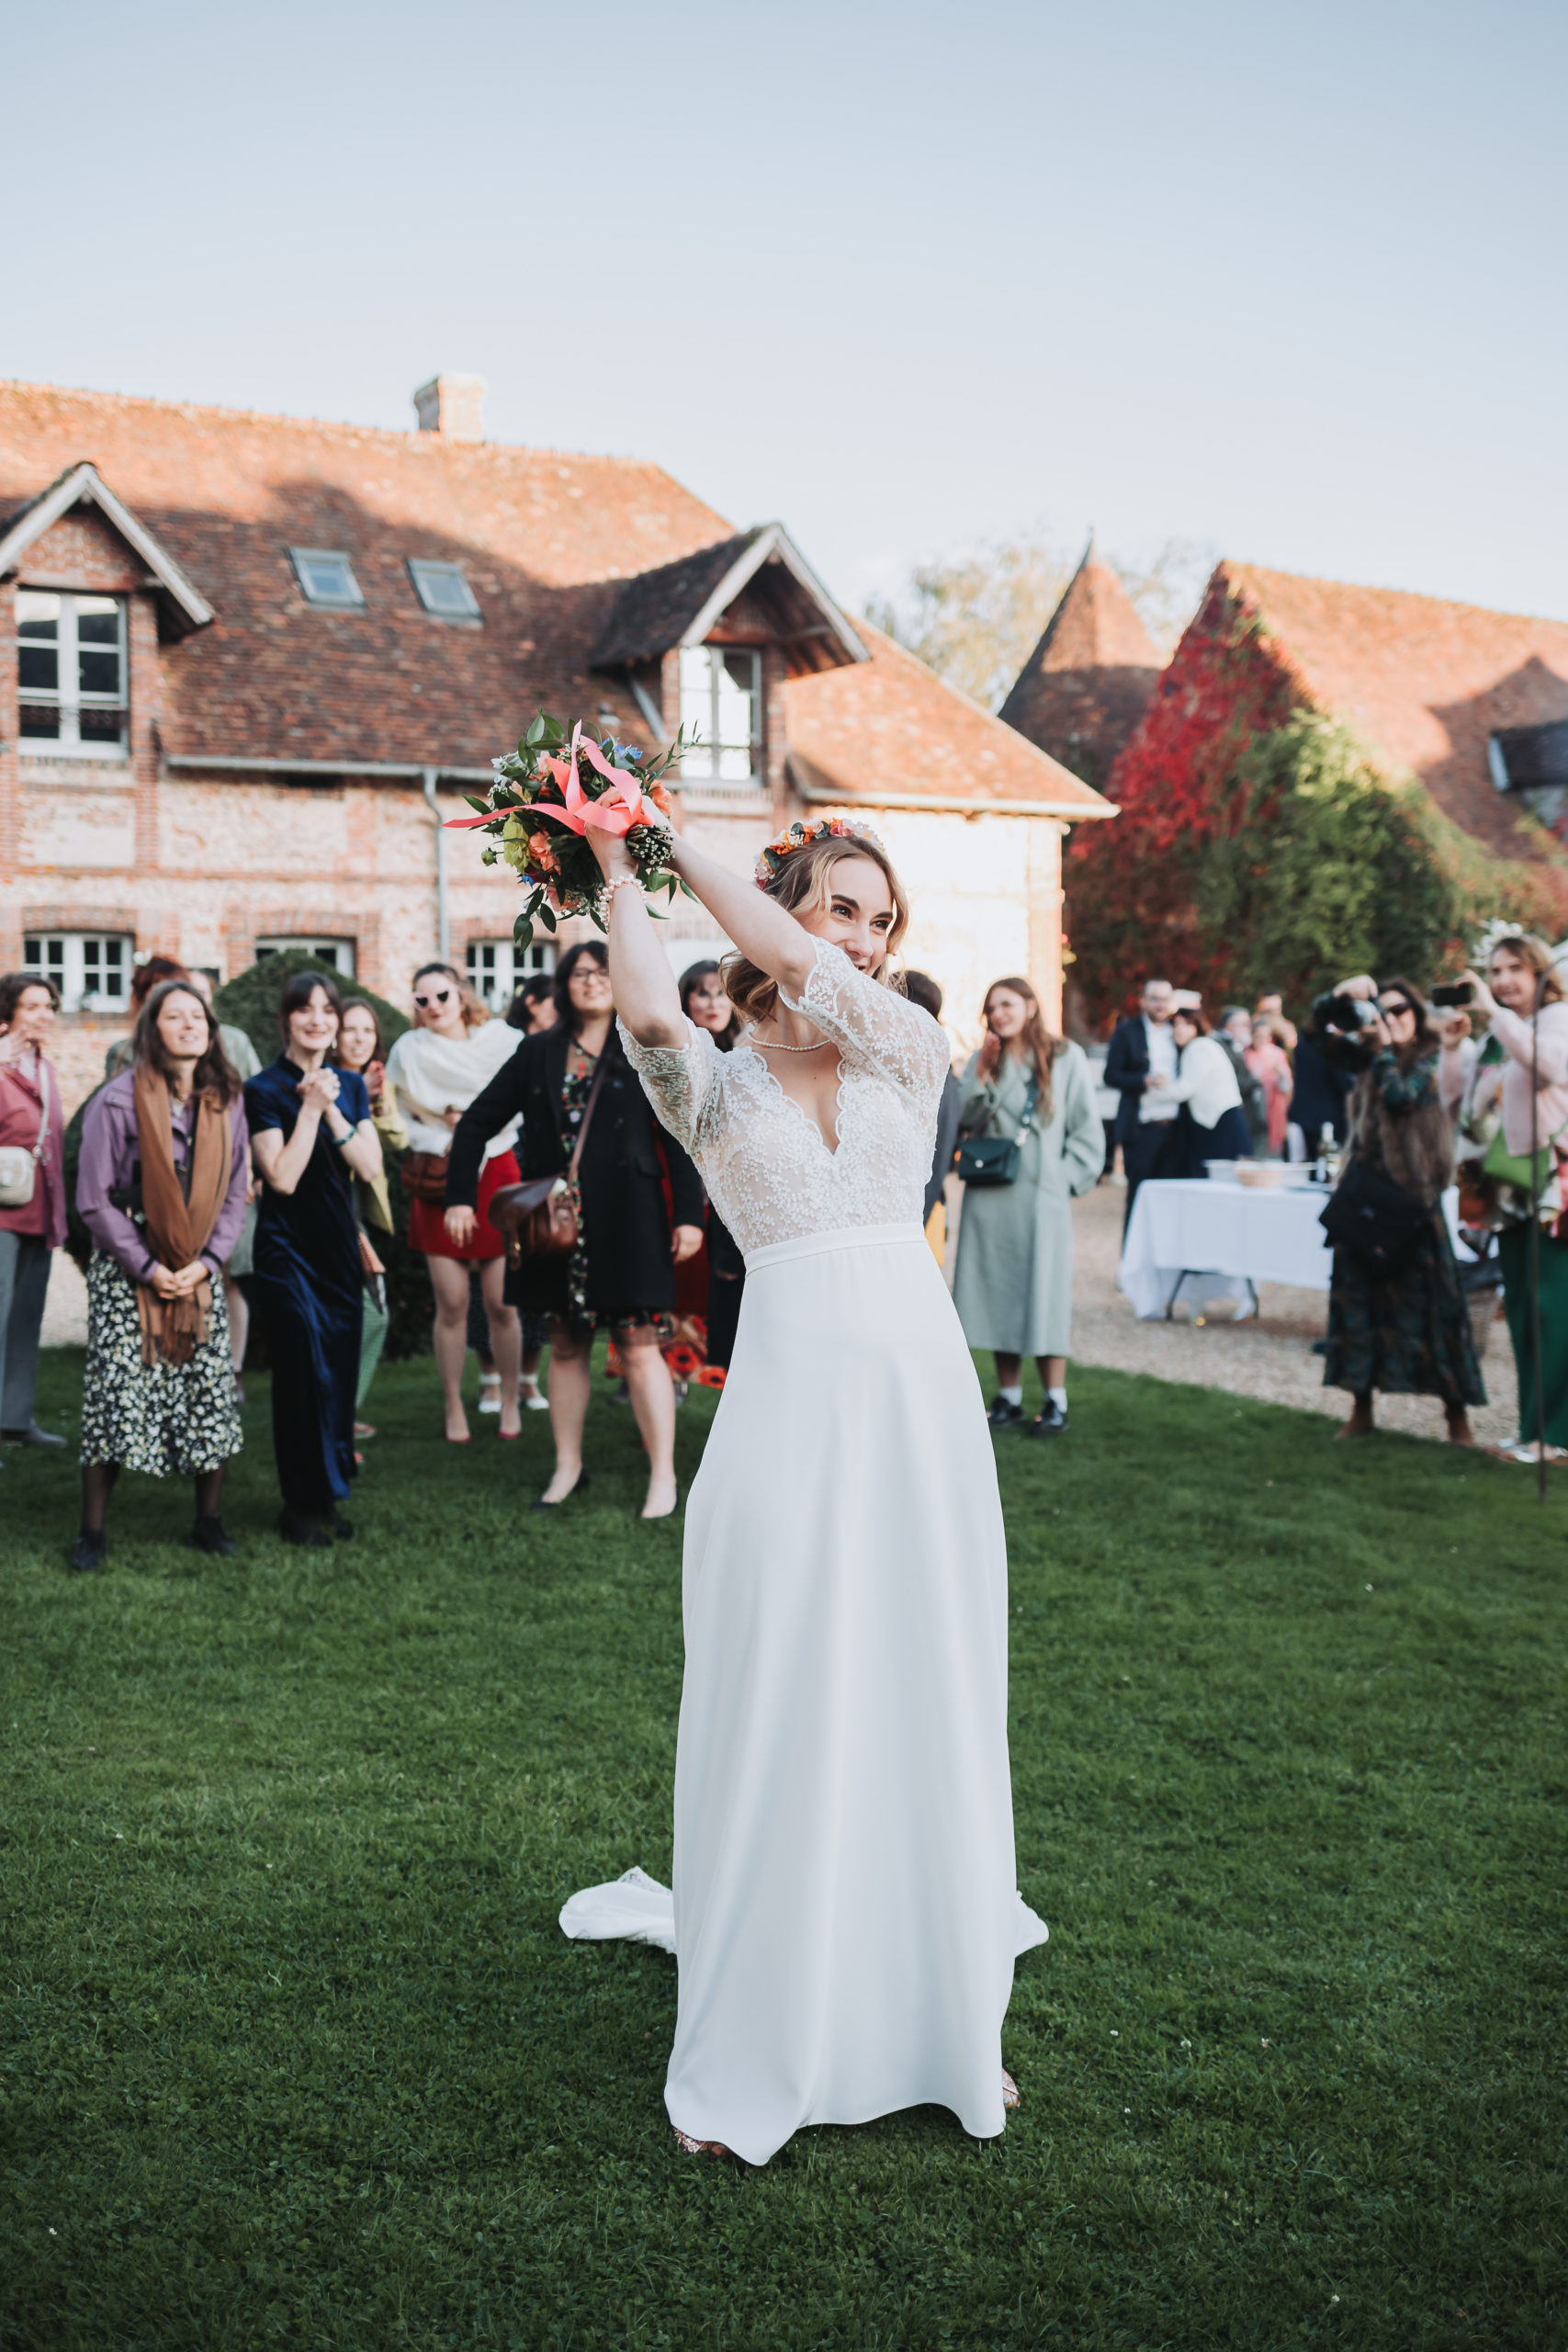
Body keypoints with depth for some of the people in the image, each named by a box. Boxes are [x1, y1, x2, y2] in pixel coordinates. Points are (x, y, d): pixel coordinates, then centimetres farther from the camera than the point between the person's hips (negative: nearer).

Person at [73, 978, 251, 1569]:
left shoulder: (227, 1103, 5)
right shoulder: (118, 1102, -8)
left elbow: (236, 1193, 8)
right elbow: (94, 1199, -8)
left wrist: (207, 1261, -5)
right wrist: (147, 1268, -11)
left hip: (200, 1273, 4)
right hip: (127, 1271, -4)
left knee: (212, 1393, 2)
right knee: (116, 1393, -5)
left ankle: (209, 1521, 16)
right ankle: (92, 1532, 7)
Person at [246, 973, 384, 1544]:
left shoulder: (350, 1085, 9)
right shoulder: (265, 1090, -6)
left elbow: (370, 1168, -2)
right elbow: (282, 1177, -16)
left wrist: (332, 1111, -12)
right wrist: (311, 1108, -15)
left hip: (339, 1246, 5)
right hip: (288, 1250, -5)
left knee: (340, 1372, 6)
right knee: (306, 1373, -6)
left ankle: (327, 1496, 18)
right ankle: (302, 1507, 5)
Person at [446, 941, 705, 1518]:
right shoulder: (538, 1054, 9)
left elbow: (680, 1139, 0)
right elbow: (477, 1123, 12)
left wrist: (689, 1215, -8)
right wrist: (461, 1197, 4)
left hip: (627, 1225, -3)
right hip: (557, 1225, 3)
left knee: (639, 1347, -5)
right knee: (566, 1347, 11)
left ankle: (663, 1476, 3)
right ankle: (568, 1468, 24)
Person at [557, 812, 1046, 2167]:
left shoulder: (911, 1051, 10)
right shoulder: (717, 1085, 8)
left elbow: (798, 967, -5)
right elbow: (651, 1015, -15)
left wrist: (679, 842, 0)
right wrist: (618, 873, -6)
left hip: (921, 1391, 2)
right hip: (791, 1398, -2)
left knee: (929, 1709, 9)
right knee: (781, 1710, 1)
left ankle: (935, 2014, 25)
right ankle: (755, 2050, 15)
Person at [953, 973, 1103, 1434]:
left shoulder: (1066, 1058, 3)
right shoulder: (983, 1061, 11)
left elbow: (1086, 1127, 3)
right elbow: (965, 1121, 2)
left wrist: (1068, 1176, -5)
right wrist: (982, 1075, -6)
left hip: (1041, 1195, -3)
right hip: (990, 1197, 3)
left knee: (1044, 1292, -3)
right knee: (998, 1292, 5)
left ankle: (1055, 1402, 4)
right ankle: (1009, 1398, 14)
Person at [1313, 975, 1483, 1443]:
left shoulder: (1431, 1060, -3)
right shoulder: (1367, 1057, 11)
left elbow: (1401, 1096, -19)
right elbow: (1318, 1034, 9)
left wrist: (1386, 1049, -10)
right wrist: (1339, 996, -6)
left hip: (1410, 1190, -5)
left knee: (1426, 1296, -4)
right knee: (1357, 1292, 5)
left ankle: (1456, 1410, 2)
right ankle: (1361, 1409, 12)